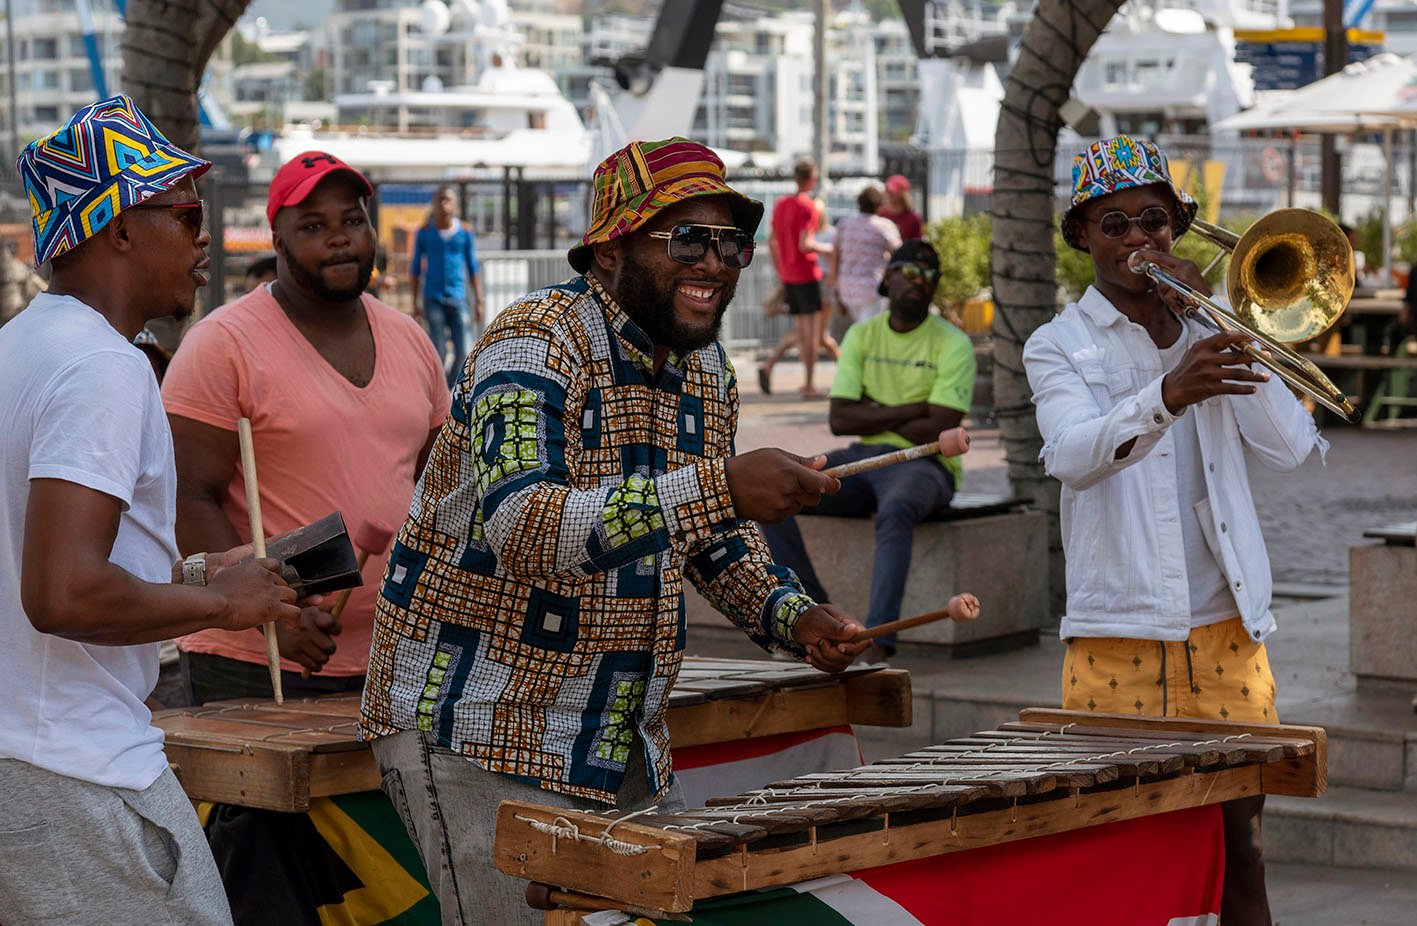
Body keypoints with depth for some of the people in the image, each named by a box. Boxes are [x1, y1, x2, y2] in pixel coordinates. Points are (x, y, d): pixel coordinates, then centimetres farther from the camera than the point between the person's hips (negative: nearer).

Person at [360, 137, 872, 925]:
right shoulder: (535, 342, -19)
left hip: (622, 738, 8)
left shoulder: (706, 365, 8)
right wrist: (717, 488, -42)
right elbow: (519, 525, -35)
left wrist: (790, 616, 2)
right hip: (478, 732, -8)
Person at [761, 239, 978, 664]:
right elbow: (839, 419, -3)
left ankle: (878, 642, -44)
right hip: (861, 458, 5)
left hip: (923, 466, -5)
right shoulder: (861, 336, 8)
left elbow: (936, 432, -15)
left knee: (894, 510, -41)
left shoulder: (953, 345, -5)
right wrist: (912, 410, -11)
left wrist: (873, 413, -3)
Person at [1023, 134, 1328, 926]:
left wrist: (1223, 329, -8)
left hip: (1226, 630, 3)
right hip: (1117, 635, -2)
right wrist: (1167, 394, -38)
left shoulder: (1205, 333, 11)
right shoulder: (1059, 347, 2)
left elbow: (1293, 449, -2)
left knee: (1239, 850, 5)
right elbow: (1074, 456, -20)